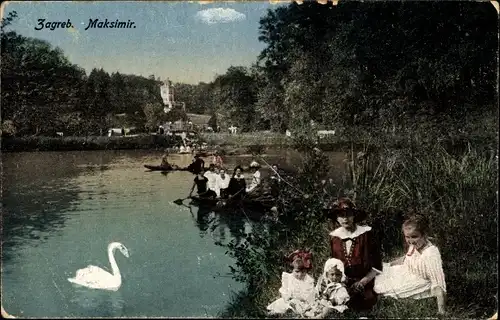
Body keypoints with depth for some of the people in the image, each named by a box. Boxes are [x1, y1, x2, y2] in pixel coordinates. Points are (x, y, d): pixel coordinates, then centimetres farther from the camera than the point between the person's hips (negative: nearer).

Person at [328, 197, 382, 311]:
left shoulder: (366, 233, -8)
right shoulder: (334, 236, 3)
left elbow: (376, 265, -5)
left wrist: (362, 282, -12)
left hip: (365, 281, -3)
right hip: (342, 282, 3)